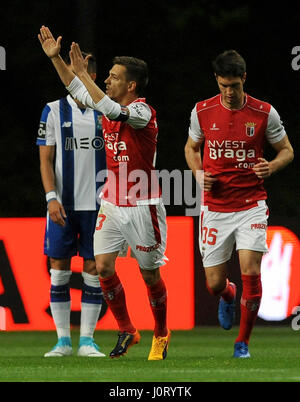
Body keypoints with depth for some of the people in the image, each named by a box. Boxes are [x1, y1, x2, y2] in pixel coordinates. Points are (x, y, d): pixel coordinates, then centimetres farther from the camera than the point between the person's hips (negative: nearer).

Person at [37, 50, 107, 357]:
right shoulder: (54, 111, 4)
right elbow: (46, 159, 2)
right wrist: (51, 197, -10)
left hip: (96, 203, 1)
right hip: (62, 204, 0)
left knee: (94, 269, -1)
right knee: (59, 268, -1)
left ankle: (86, 340, 4)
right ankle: (63, 340, 6)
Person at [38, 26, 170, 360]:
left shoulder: (143, 112, -16)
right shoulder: (112, 107, 6)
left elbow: (109, 109, -33)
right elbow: (78, 90, 18)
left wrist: (82, 72, -29)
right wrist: (55, 57, 11)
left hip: (142, 207, -7)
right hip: (112, 205, 7)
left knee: (150, 274, 3)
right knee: (103, 266, -5)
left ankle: (161, 334, 22)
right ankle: (126, 331, 8)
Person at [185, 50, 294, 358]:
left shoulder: (264, 113, -5)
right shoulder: (202, 112, -1)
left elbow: (287, 150, 7)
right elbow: (192, 147, 16)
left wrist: (272, 167, -15)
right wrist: (198, 173, -4)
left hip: (251, 205, -2)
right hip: (215, 208, 2)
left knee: (251, 271, -16)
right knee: (214, 284, 2)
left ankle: (243, 341, 3)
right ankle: (228, 296, 43)